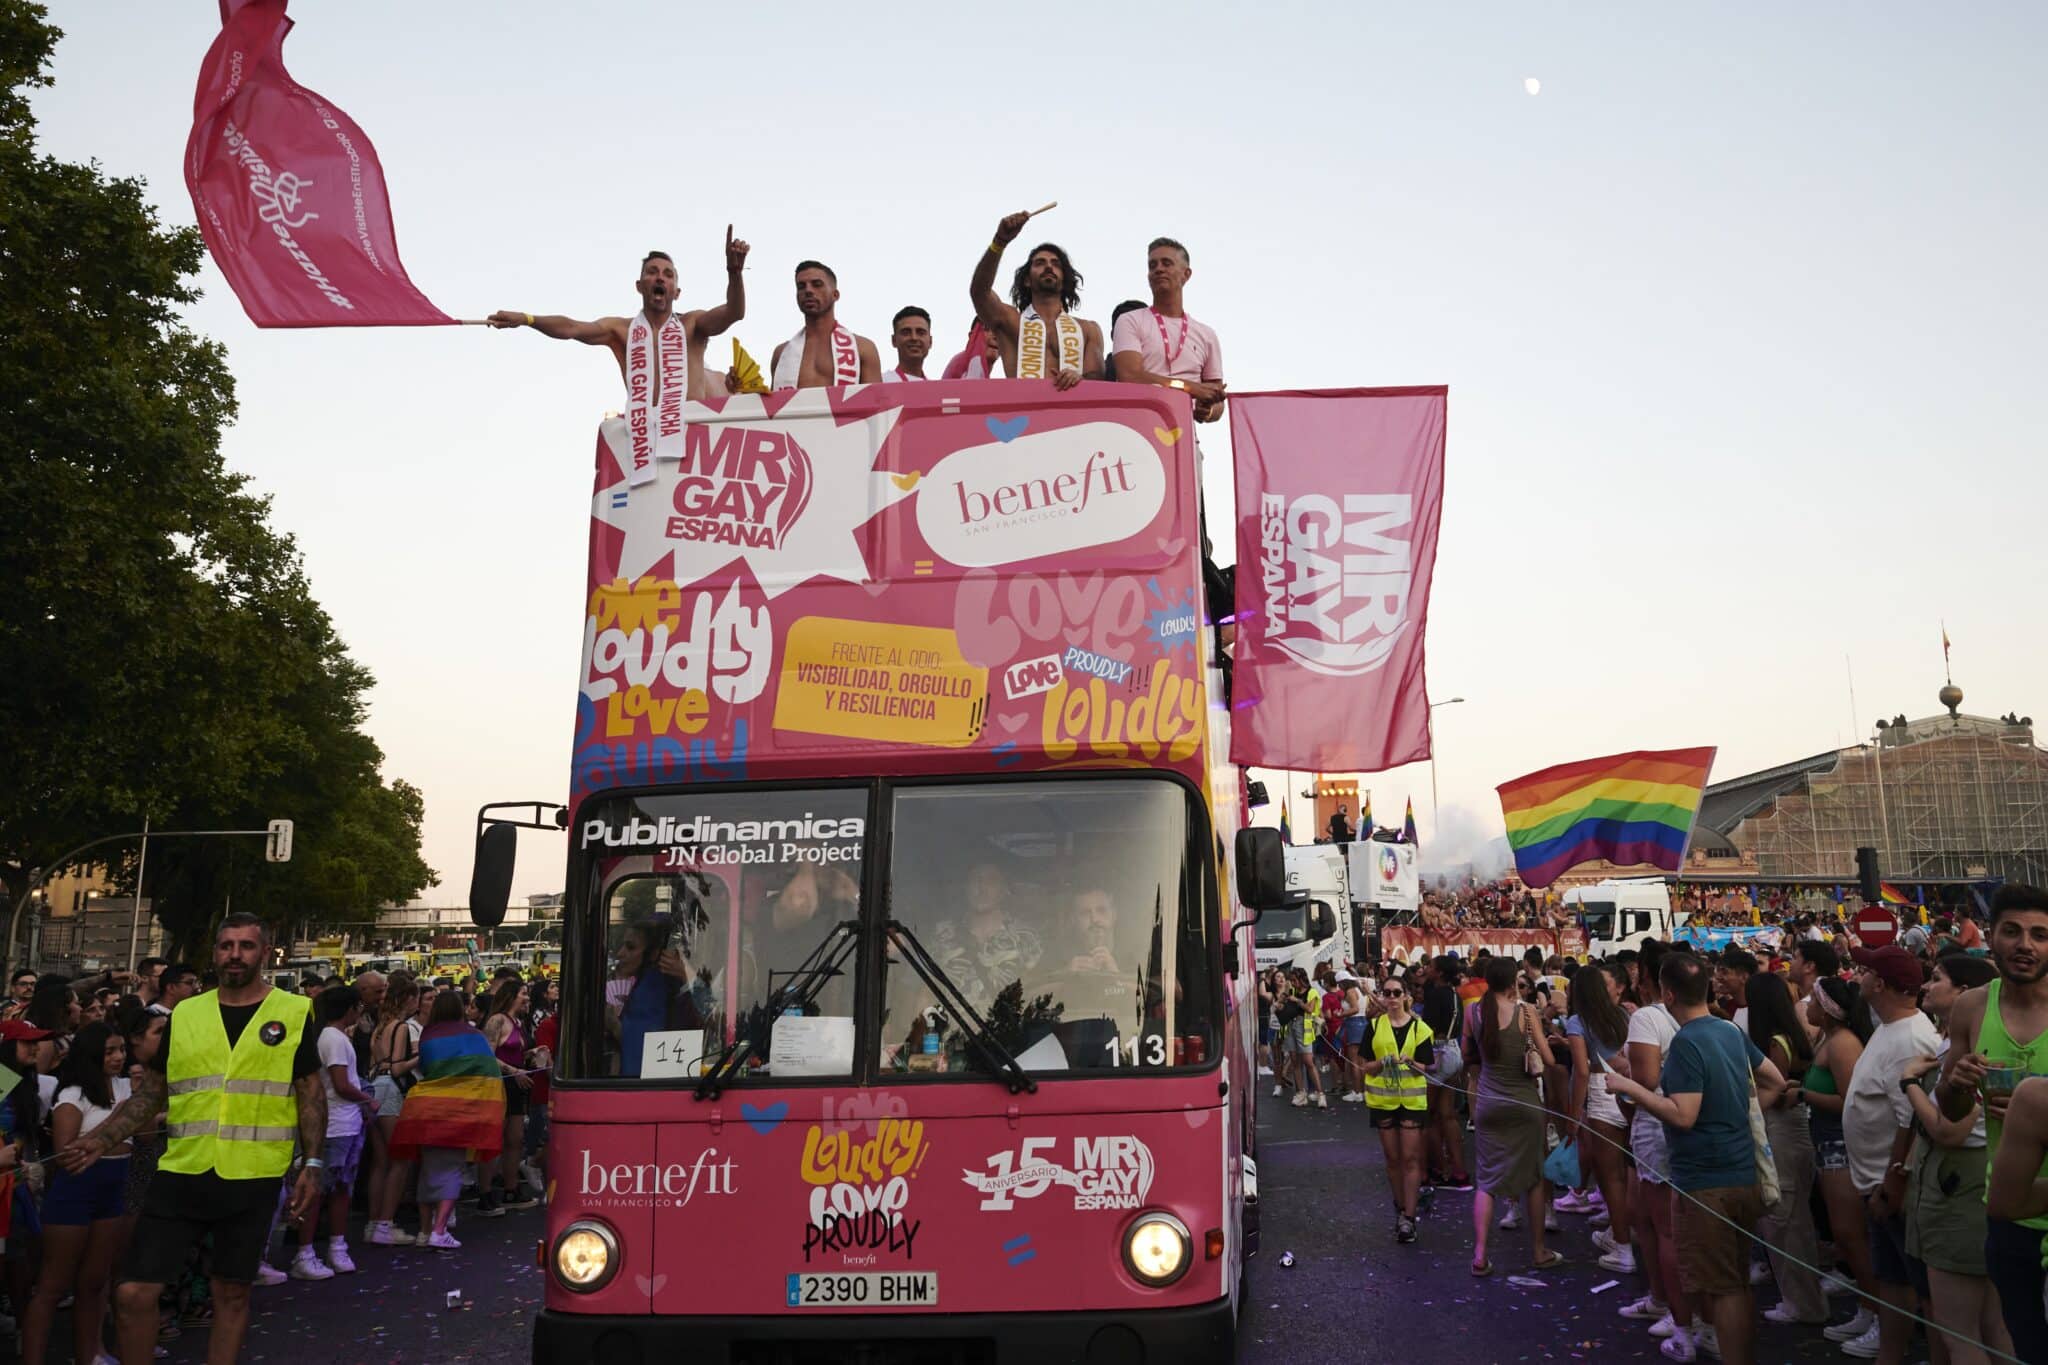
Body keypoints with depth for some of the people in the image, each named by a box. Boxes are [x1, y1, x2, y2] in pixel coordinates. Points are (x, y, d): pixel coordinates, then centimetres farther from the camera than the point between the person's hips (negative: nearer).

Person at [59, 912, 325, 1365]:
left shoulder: (293, 1013, -1)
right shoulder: (184, 1015, 6)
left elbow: (311, 1094, 1)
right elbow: (150, 1094, 12)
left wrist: (313, 1163, -6)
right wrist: (101, 1140, -1)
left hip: (253, 1179, -2)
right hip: (181, 1175, 2)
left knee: (232, 1293, 10)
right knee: (134, 1292, -1)